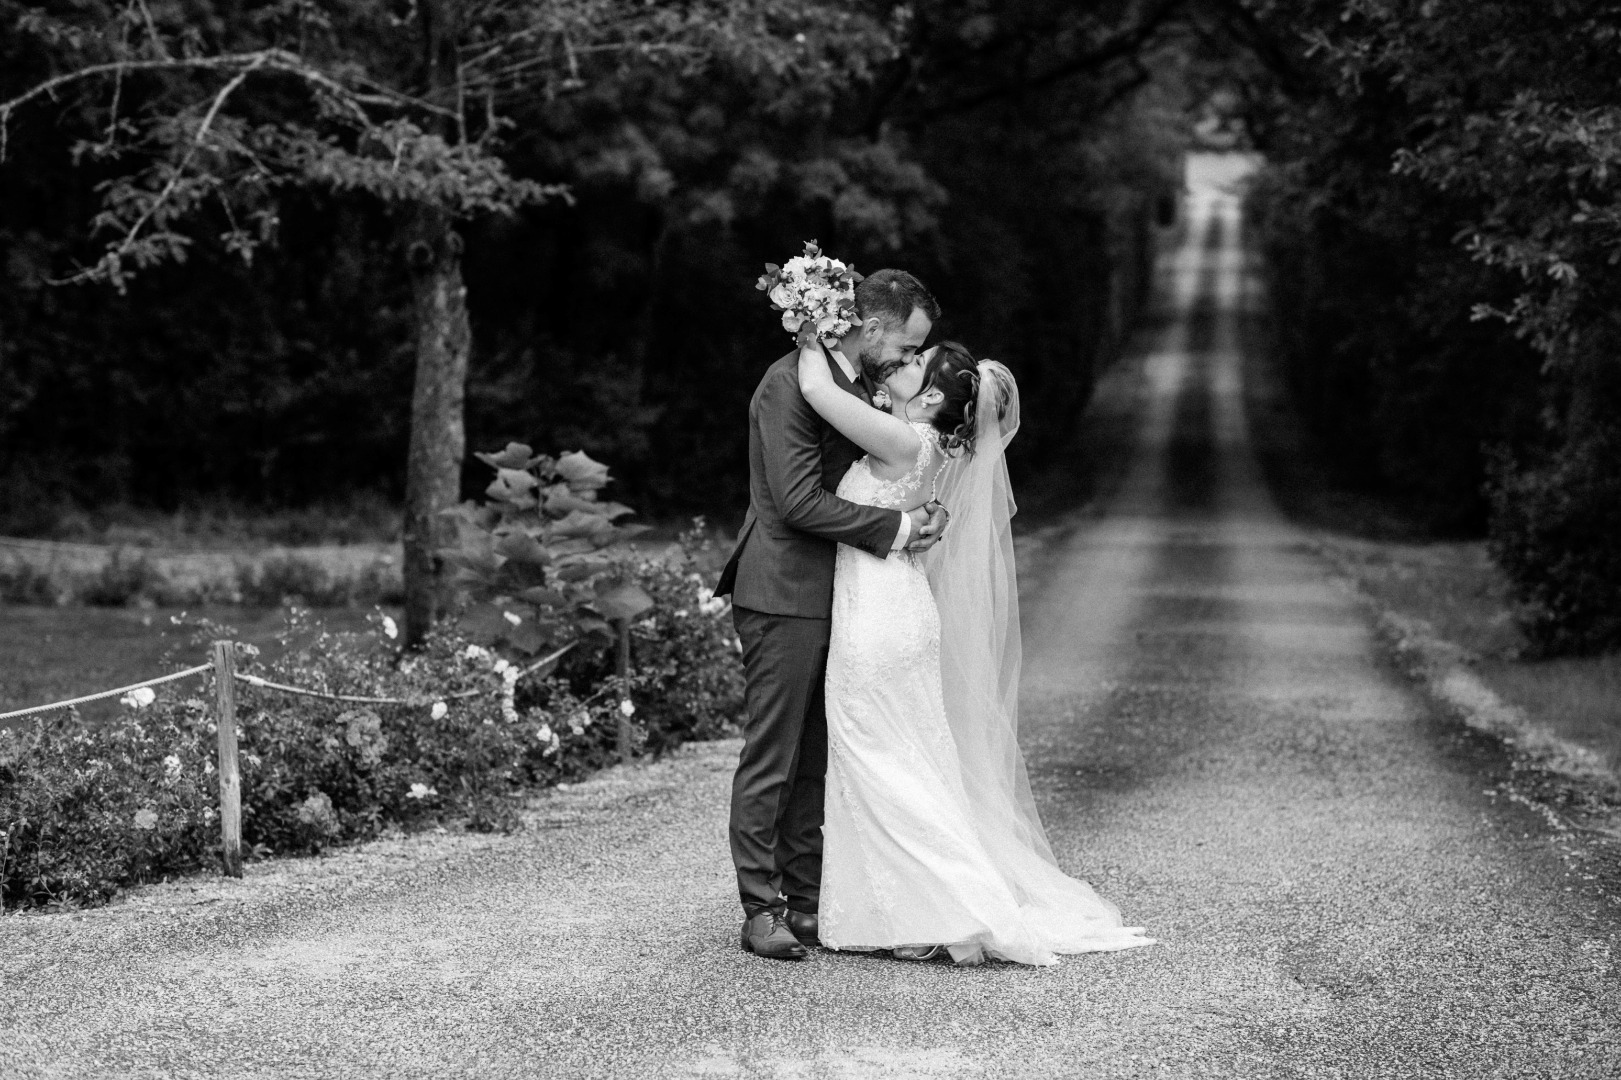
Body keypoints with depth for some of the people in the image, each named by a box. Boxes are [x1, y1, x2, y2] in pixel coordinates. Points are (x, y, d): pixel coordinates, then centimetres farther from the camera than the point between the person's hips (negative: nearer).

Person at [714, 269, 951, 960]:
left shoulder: (862, 386, 15)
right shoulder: (791, 383, -15)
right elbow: (798, 500, -21)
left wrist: (921, 517, 4)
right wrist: (894, 528, -16)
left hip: (834, 602, 9)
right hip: (784, 597, -9)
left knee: (815, 763, 11)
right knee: (770, 761, -4)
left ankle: (805, 902, 16)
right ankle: (761, 911, 1)